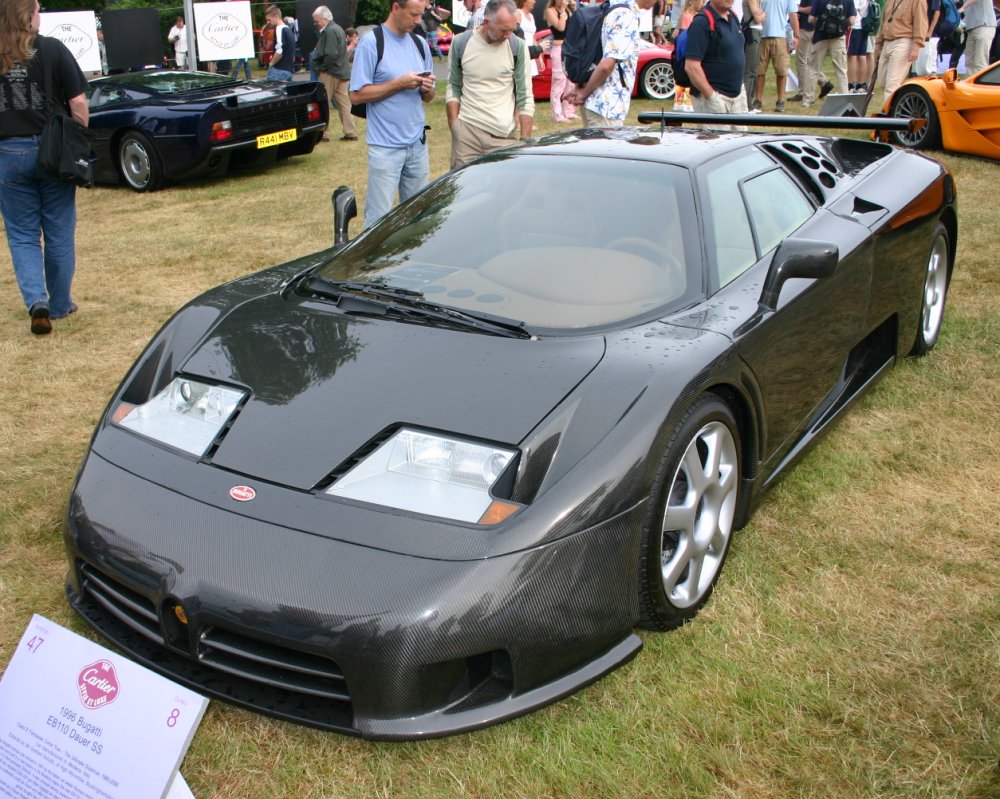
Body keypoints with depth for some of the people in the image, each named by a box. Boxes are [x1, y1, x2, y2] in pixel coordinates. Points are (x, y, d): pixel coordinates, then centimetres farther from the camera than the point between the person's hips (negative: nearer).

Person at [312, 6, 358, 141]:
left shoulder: (329, 31, -15)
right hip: (342, 72, 10)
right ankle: (350, 133, 8)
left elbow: (330, 55, -24)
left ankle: (321, 133, 1)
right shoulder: (338, 28, 16)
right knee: (344, 103, 9)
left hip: (330, 73, -10)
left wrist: (321, 68, -12)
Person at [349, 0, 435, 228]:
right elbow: (357, 94, -8)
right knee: (379, 218, -5)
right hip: (385, 147, -5)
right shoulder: (371, 43, -6)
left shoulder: (420, 44, 11)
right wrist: (399, 84, -14)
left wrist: (427, 88, -7)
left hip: (418, 143, 6)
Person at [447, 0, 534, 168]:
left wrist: (525, 140, -4)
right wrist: (454, 126, 0)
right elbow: (453, 89, 8)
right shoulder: (460, 43, 0)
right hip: (466, 130, 1)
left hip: (503, 135, 0)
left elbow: (525, 98, 0)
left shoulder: (518, 48, -2)